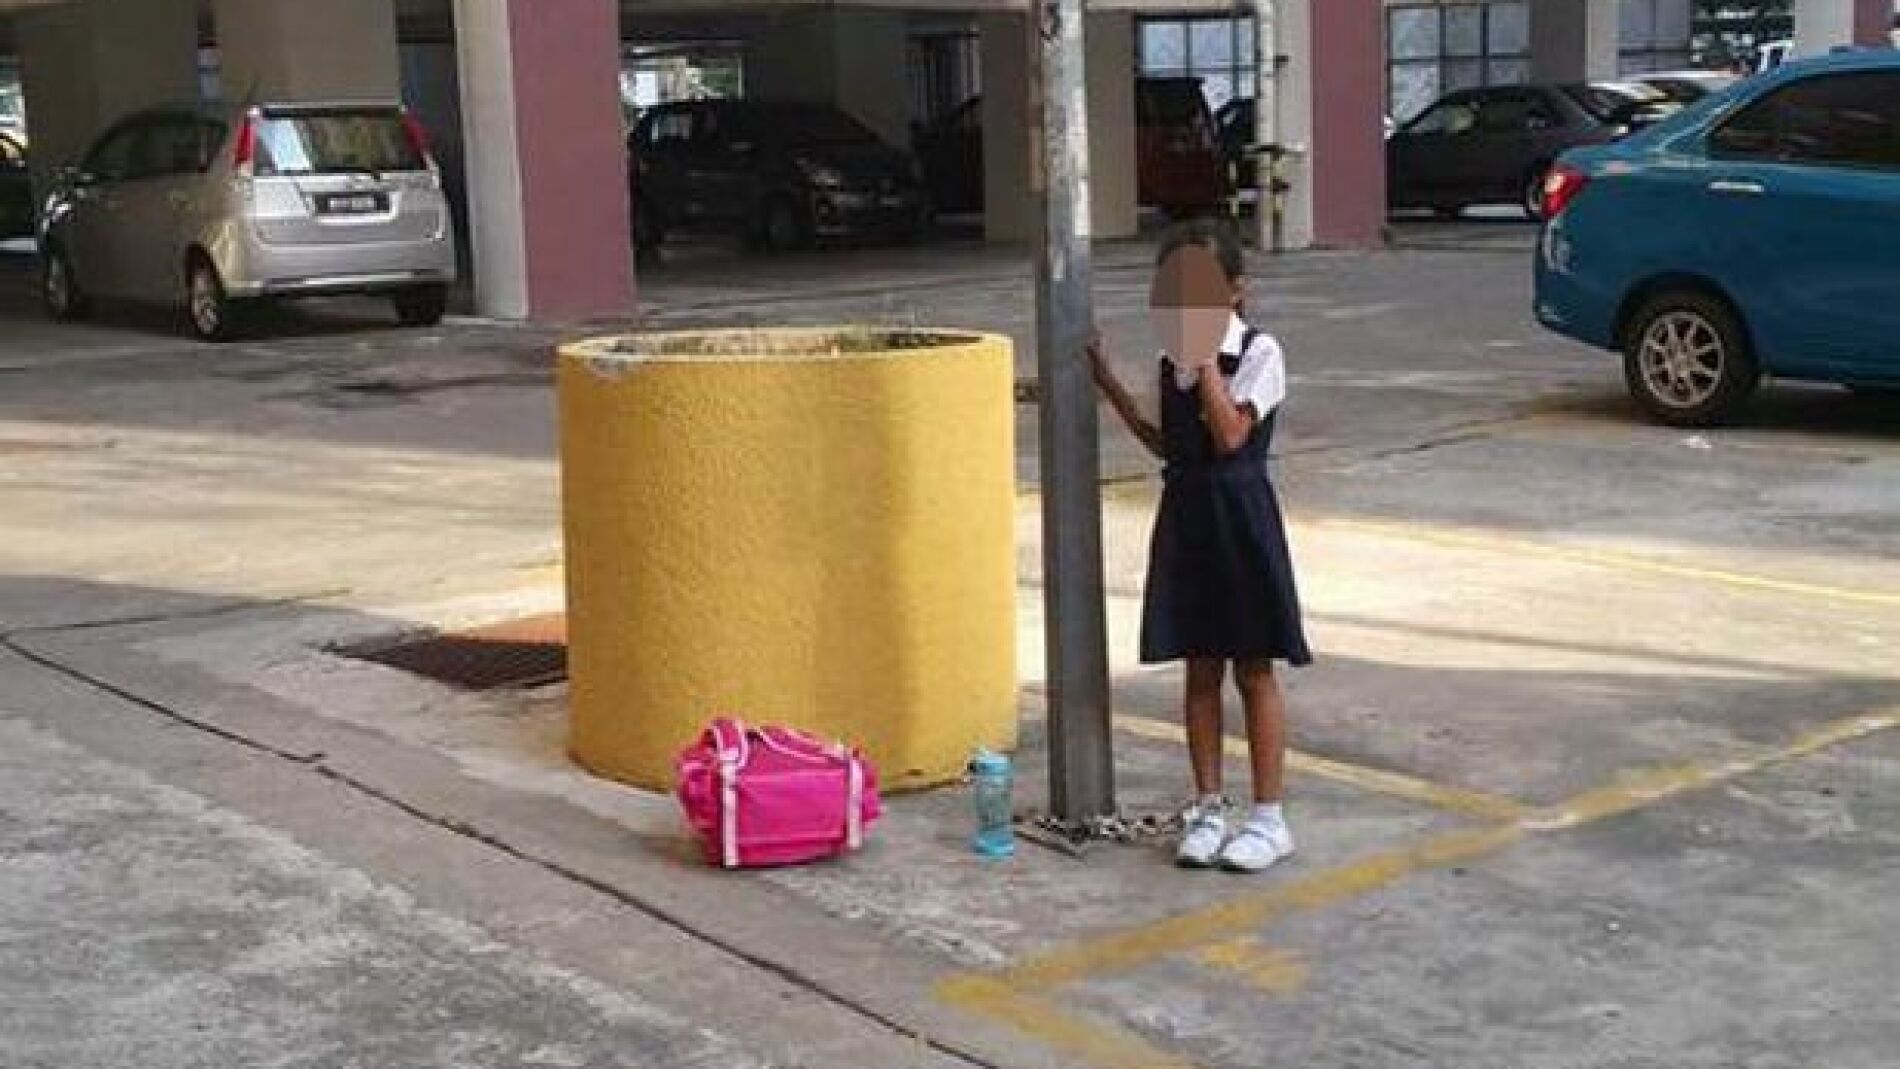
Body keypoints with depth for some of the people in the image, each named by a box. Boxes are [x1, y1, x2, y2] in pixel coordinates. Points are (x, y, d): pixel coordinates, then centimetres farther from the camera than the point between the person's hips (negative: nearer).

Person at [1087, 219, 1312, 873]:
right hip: (1185, 515, 6)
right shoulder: (1173, 359, 8)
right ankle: (1209, 808, 19)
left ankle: (1269, 818, 10)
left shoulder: (1258, 353, -10)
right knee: (1200, 669, 10)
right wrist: (1111, 387, 10)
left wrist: (1205, 356, -18)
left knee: (1253, 670, 2)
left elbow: (1231, 435, -21)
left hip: (1239, 517, -6)